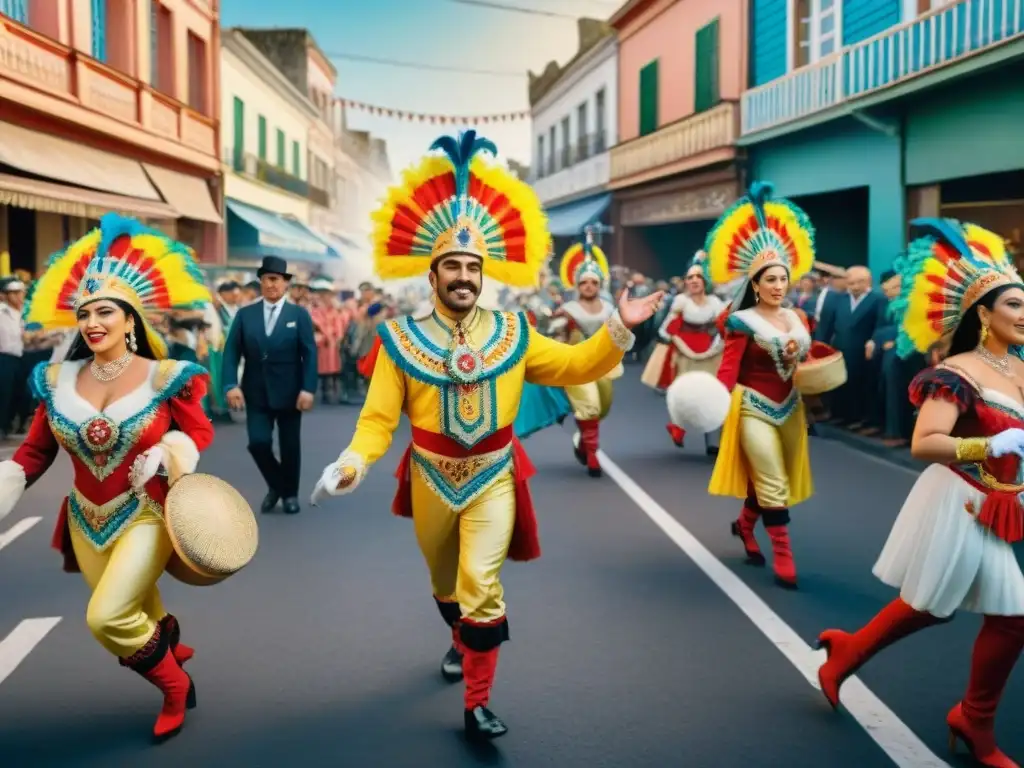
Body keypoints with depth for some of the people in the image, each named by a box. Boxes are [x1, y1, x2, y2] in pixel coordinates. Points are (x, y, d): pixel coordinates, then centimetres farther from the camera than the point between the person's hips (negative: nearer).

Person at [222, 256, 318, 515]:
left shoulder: (299, 314, 1)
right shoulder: (245, 314, 5)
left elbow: (309, 354, -5)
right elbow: (231, 352, -1)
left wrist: (308, 389, -15)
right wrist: (231, 385, -14)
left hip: (289, 393, -1)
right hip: (256, 394, 1)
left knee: (290, 446, 7)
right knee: (258, 442, -9)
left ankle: (290, 493, 26)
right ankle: (275, 486, 18)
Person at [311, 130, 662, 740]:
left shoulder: (512, 333, -3)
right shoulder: (402, 339, -8)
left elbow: (573, 367, 4)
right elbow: (379, 417, -10)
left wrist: (619, 329, -10)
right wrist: (354, 463, -28)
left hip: (493, 478, -1)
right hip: (432, 480, 1)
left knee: (481, 583, -15)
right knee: (446, 583, 21)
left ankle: (478, 704, -2)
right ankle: (462, 641, 53)